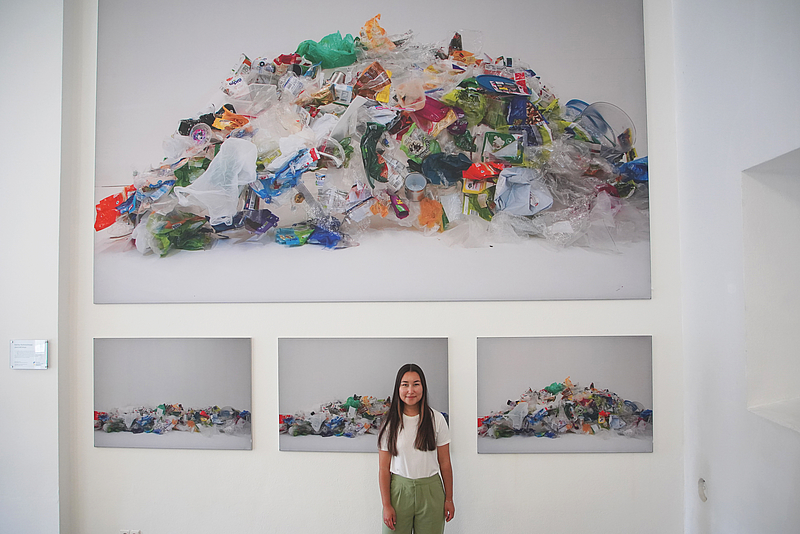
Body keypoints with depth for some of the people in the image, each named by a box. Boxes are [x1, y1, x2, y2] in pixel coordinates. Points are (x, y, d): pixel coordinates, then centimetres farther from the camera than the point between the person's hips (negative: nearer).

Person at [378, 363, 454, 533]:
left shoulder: (436, 419, -3)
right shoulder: (391, 423, -3)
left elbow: (445, 462, 1)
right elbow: (384, 468, -2)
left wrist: (449, 499, 3)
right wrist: (386, 505, -5)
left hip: (430, 491, 0)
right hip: (398, 490, 0)